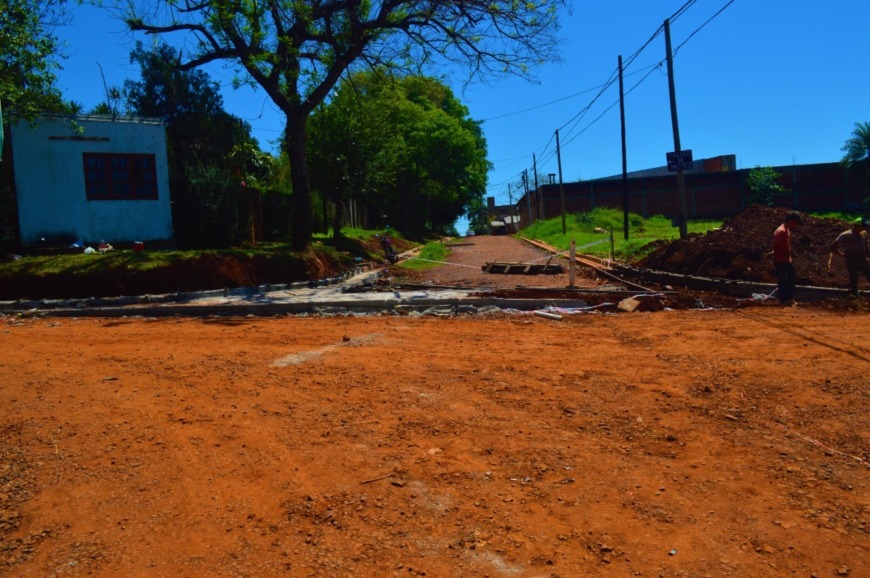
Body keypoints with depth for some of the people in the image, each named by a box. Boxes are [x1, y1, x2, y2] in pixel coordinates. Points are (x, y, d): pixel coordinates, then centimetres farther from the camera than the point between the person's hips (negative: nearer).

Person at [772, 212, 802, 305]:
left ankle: (789, 298, 24)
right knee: (782, 280, -1)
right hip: (780, 261, -10)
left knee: (792, 278, 16)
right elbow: (775, 246, -22)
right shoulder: (781, 231, -20)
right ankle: (783, 300, 6)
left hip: (787, 260, 10)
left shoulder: (787, 230, 12)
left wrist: (789, 257, 15)